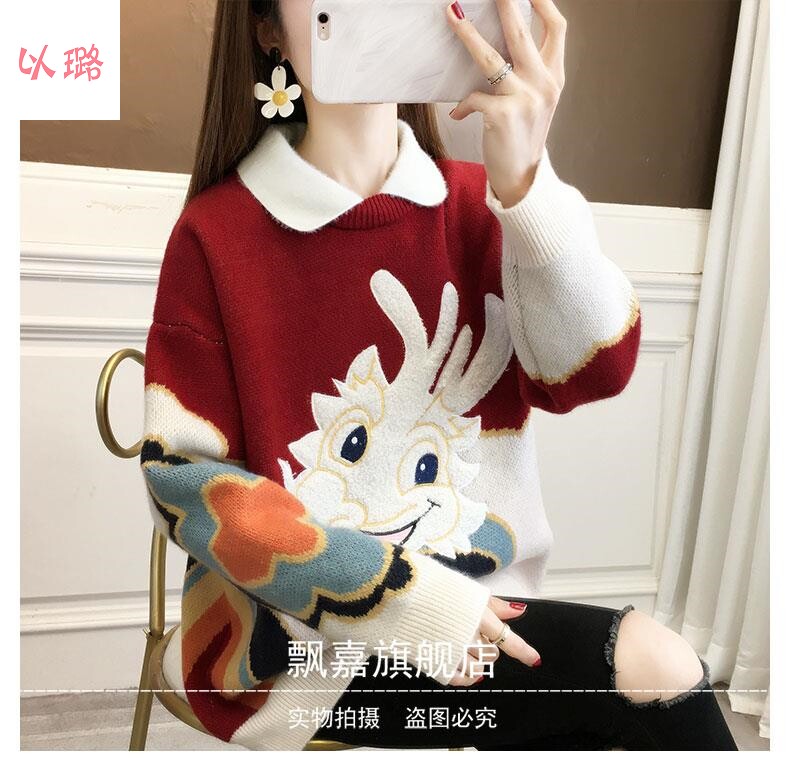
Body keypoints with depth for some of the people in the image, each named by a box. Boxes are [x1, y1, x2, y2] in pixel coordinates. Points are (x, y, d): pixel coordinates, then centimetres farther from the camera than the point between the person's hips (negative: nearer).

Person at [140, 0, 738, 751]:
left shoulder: (473, 204, 2)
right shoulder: (217, 232, -9)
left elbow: (596, 370, -12)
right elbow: (186, 478, -11)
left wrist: (523, 181, -28)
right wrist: (402, 598, -17)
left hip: (470, 599, 4)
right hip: (300, 631, -4)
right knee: (651, 667, -16)